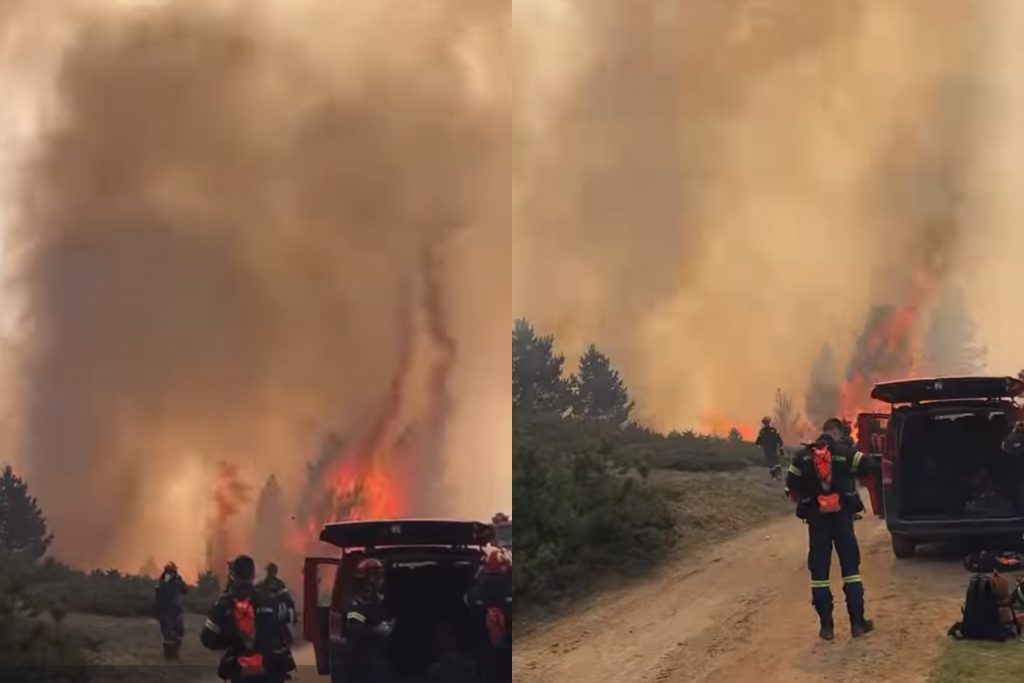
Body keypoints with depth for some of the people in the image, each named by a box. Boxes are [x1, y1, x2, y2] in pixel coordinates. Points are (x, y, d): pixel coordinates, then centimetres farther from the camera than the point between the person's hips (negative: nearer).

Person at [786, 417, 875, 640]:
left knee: (819, 570, 6)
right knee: (850, 565, 7)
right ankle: (857, 622, 5)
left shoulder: (804, 455, 2)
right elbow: (868, 466, -12)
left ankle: (826, 625, 4)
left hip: (816, 518, 1)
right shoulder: (845, 453, -4)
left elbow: (791, 487, 0)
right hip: (842, 515, -1)